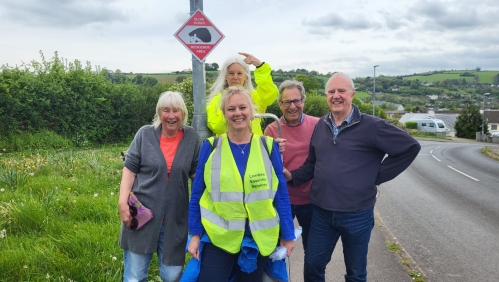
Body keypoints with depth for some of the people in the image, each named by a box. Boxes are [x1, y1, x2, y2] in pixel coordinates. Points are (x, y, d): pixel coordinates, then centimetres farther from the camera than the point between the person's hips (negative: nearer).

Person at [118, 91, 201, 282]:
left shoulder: (191, 137, 2)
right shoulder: (145, 134, -2)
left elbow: (197, 172, 7)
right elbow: (130, 169, -1)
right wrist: (123, 202, -9)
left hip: (174, 219, 1)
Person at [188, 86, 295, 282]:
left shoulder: (268, 146, -2)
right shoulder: (211, 147, -3)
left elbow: (281, 193, 1)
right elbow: (197, 193, 2)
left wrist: (287, 235, 2)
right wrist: (195, 234, 1)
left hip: (259, 239, 1)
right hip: (218, 238, -1)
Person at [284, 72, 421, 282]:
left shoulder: (371, 126, -12)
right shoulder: (320, 126, 4)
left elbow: (410, 147, -7)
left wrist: (378, 175, -7)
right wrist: (292, 176, -5)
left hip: (357, 215, -4)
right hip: (321, 213, 4)